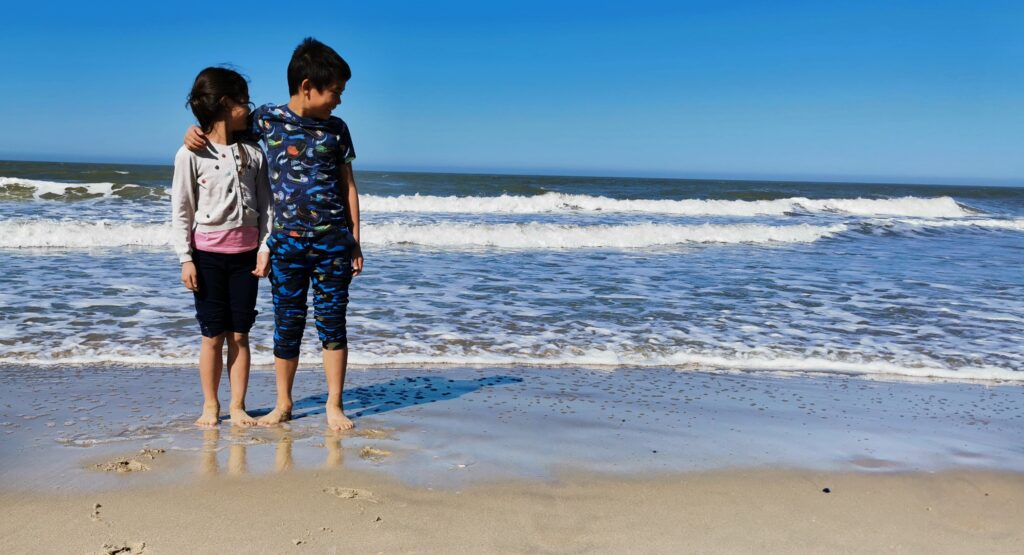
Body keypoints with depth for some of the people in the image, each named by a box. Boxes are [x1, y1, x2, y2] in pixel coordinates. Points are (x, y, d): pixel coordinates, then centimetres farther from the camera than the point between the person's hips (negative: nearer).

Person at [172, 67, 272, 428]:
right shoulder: (192, 154, -4)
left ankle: (237, 406, 15)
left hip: (245, 252, 3)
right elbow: (180, 210, -3)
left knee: (240, 333, 6)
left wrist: (264, 248, -2)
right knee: (213, 334, 4)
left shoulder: (253, 153, 7)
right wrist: (185, 259, -7)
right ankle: (210, 406, 17)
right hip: (208, 252, -3)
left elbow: (264, 205, 7)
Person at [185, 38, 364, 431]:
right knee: (287, 324, 7)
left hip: (333, 241, 1)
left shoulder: (336, 129, 6)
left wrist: (355, 239, 7)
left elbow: (348, 185, 9)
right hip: (287, 242, 0)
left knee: (332, 321, 2)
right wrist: (196, 134, -4)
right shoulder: (267, 118, 2)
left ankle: (334, 406, 13)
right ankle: (283, 403, 22)